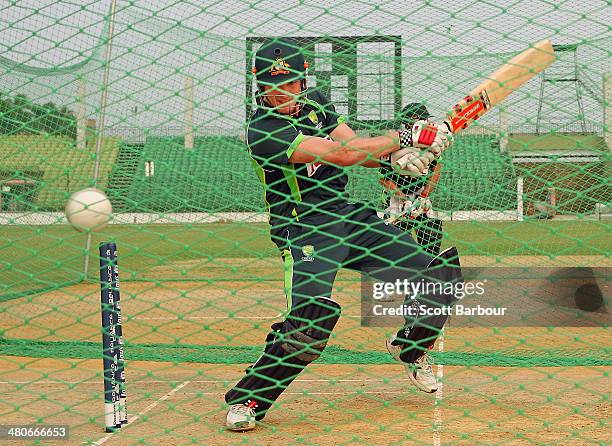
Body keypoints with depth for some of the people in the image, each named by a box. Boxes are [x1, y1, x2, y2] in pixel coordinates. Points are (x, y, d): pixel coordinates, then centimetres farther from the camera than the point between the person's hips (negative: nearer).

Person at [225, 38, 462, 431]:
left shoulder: (315, 103, 7)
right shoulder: (263, 130, -19)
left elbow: (360, 152, 3)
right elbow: (343, 153, -24)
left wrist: (396, 156, -18)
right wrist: (405, 137, -20)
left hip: (350, 218, 8)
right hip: (305, 231, -8)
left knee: (441, 269, 5)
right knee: (315, 311, -32)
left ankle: (409, 348, 32)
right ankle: (246, 400, -14)